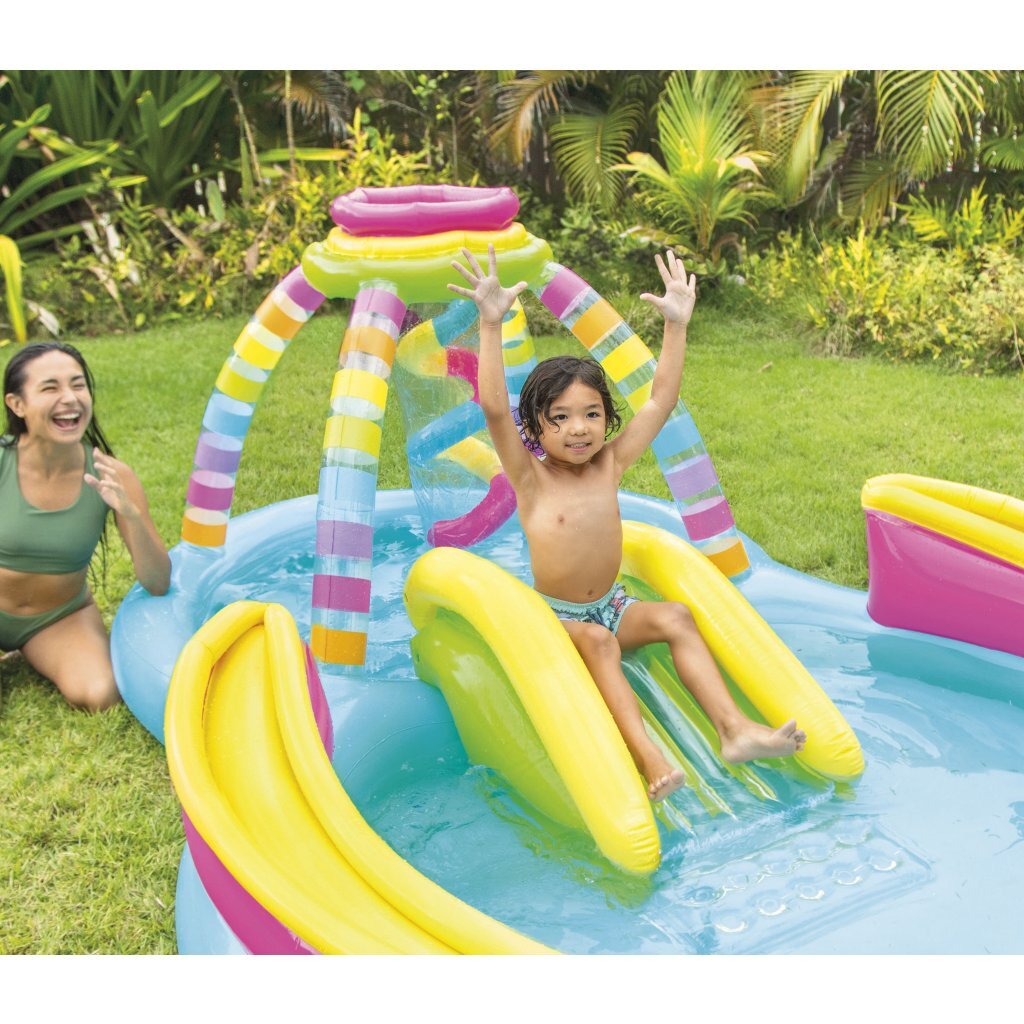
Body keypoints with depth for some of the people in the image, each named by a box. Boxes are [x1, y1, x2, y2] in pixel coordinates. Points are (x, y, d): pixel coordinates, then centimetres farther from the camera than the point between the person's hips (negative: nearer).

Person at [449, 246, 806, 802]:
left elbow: (661, 400, -2)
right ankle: (647, 755, -43)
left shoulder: (609, 465, -1)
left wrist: (676, 325, -6)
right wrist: (491, 324, -37)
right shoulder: (530, 479, -13)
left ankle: (733, 727, -23)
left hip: (609, 605, 5)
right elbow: (494, 408, -30)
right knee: (598, 642, -33)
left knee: (676, 616, -18)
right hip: (554, 617, -5)